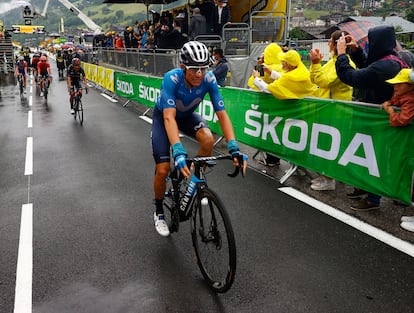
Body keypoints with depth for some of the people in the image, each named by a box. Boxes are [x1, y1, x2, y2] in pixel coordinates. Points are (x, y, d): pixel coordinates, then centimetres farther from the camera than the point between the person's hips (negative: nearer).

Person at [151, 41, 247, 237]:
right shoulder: (172, 78, -37)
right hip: (163, 116, -2)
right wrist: (178, 152, -57)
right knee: (163, 169, -11)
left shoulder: (209, 79, -28)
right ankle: (159, 212, 17)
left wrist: (234, 147, -40)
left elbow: (222, 114, -29)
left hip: (187, 115, 3)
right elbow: (169, 117, -45)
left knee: (208, 139, -30)